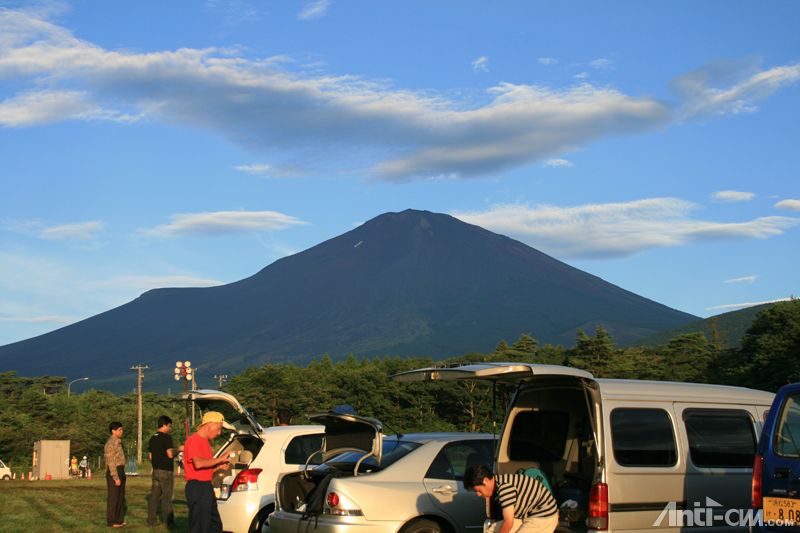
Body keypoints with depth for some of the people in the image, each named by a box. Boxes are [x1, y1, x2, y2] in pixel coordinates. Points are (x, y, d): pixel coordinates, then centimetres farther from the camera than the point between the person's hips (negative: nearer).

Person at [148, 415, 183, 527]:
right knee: (166, 497, -2)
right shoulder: (166, 437, -13)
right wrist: (179, 449, -3)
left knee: (154, 496, 9)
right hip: (166, 471, -7)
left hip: (155, 470, 7)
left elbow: (150, 456, 16)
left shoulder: (152, 438, 13)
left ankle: (151, 520, 9)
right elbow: (170, 454, -19)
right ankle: (168, 521, 0)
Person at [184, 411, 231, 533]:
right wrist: (219, 459, -19)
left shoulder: (206, 441, 18)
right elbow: (198, 463, -27)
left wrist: (220, 466, 8)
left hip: (207, 486, 10)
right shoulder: (194, 440, -13)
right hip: (197, 487, -10)